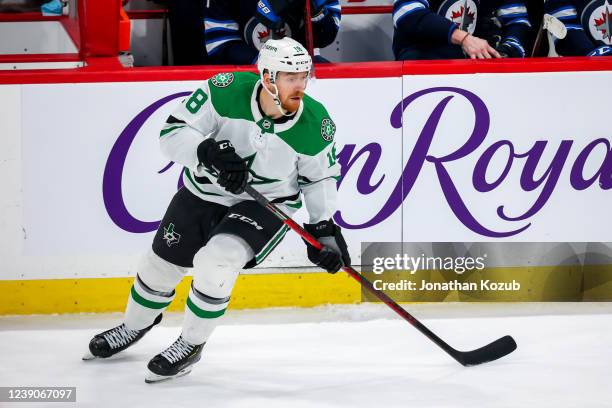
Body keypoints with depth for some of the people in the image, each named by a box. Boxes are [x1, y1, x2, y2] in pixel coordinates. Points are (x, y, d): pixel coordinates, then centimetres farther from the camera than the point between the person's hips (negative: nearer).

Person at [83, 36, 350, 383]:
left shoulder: (316, 124, -20)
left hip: (266, 203, -2)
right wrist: (207, 152, -38)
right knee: (162, 264, 14)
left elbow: (321, 177, -3)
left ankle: (191, 345, -3)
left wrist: (325, 228, -10)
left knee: (217, 260, -27)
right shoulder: (226, 91, -25)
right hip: (203, 193, 2)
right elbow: (174, 131, -20)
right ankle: (134, 328, 47)